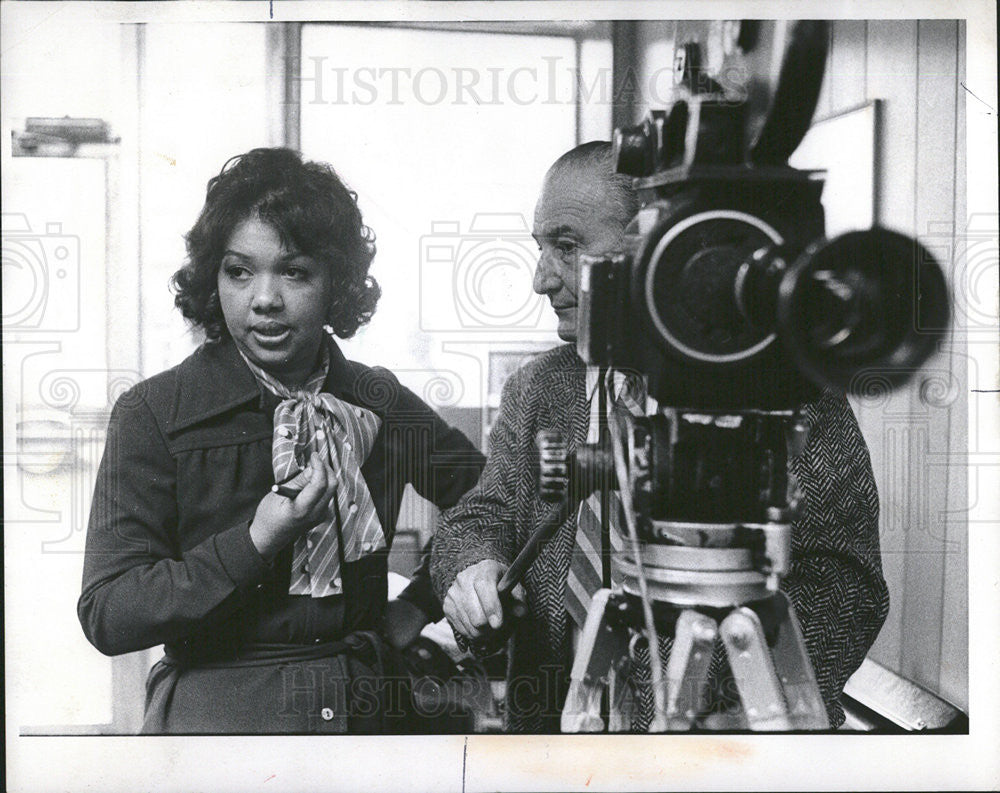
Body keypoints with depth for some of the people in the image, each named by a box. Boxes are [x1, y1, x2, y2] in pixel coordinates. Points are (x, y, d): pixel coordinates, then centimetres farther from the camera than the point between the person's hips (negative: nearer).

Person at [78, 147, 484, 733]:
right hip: (215, 715, -3)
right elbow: (106, 616, -11)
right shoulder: (154, 413, -7)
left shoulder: (378, 403, 1)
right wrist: (254, 543, -21)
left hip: (365, 708, 3)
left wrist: (418, 606, 1)